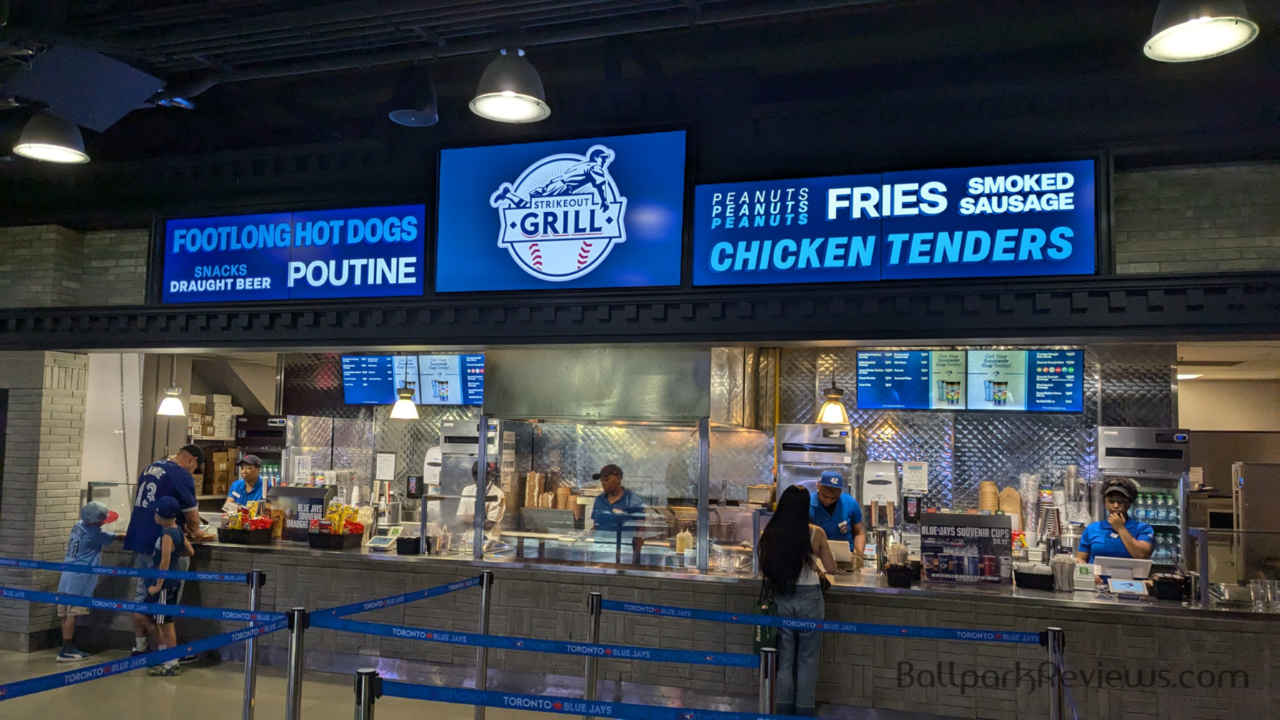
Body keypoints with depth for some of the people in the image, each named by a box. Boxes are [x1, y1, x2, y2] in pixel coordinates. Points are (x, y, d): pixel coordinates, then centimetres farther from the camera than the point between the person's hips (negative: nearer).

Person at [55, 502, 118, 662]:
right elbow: (115, 537, 2)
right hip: (78, 580, -8)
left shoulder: (79, 525, 10)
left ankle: (70, 648, 17)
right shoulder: (94, 533, -12)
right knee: (71, 614, -7)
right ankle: (66, 651, -6)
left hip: (68, 577, 8)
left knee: (67, 614, 10)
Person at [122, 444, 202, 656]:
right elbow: (192, 515, -11)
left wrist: (181, 527, 20)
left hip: (139, 539, 8)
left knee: (141, 593, 13)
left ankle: (140, 646, 19)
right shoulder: (182, 476, -13)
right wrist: (194, 532, 10)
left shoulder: (151, 467, 14)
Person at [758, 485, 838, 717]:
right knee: (807, 658, 11)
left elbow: (763, 570, 2)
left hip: (781, 598, 2)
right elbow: (831, 568, -1)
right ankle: (804, 710, 16)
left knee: (784, 656, 15)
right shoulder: (815, 533, -11)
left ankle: (784, 708, 21)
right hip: (809, 598, -2)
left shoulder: (770, 533, -7)